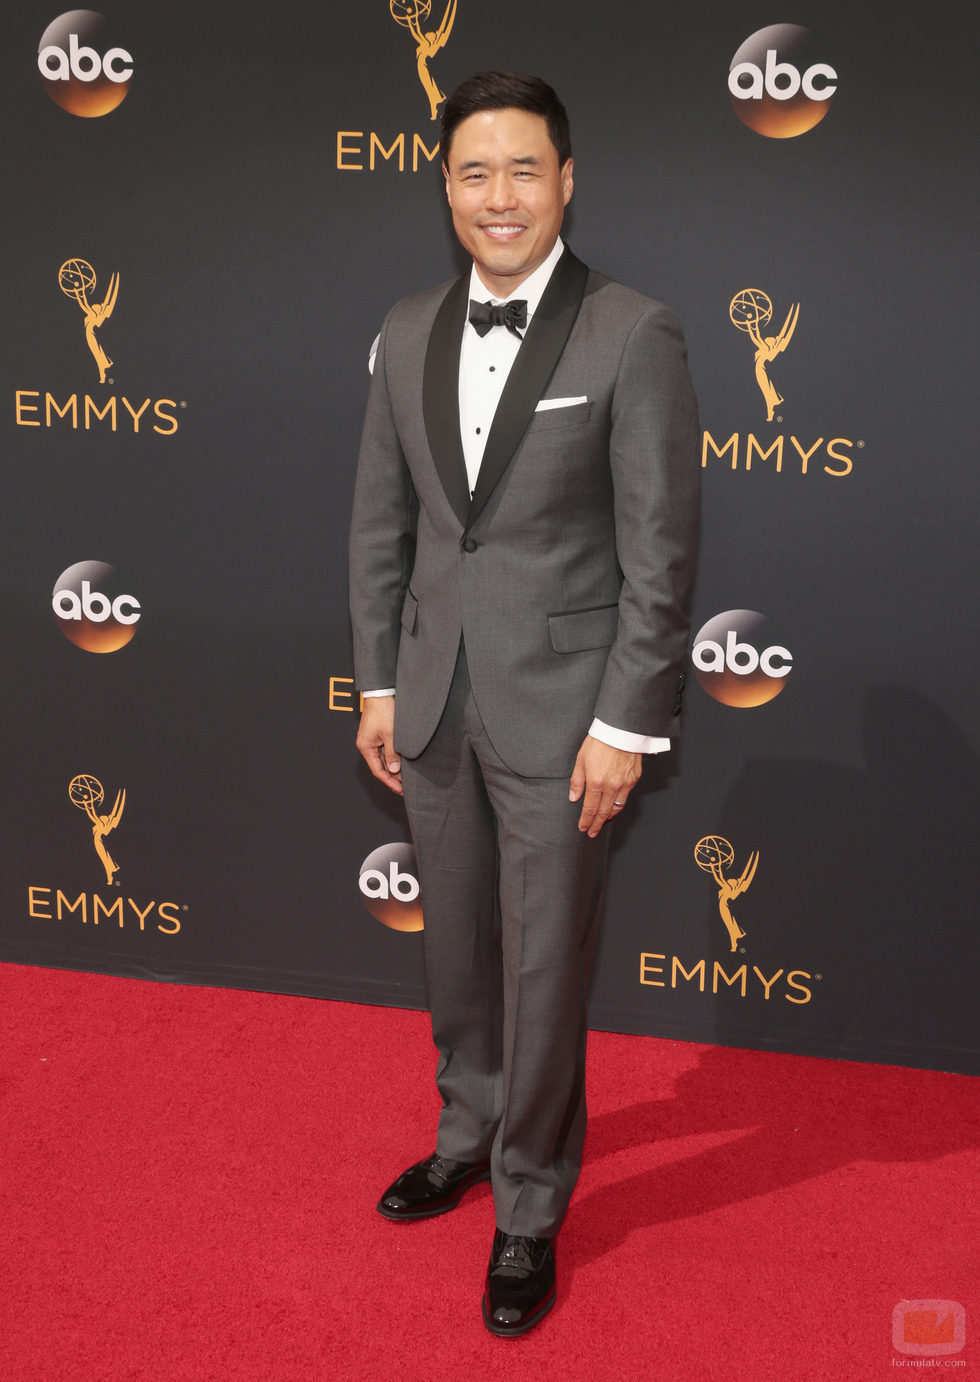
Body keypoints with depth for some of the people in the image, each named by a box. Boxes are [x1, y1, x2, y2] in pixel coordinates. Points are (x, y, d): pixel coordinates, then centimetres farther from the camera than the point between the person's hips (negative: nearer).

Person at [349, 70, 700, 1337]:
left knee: (545, 970, 5)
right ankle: (469, 1136, 42)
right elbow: (380, 522, 10)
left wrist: (626, 724, -13)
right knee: (457, 951, 19)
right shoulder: (410, 333, 6)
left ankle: (529, 1210, 24)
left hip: (558, 706, -5)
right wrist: (378, 685, 8)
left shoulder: (634, 337, -11)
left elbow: (661, 551, -11)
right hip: (435, 700, 5)